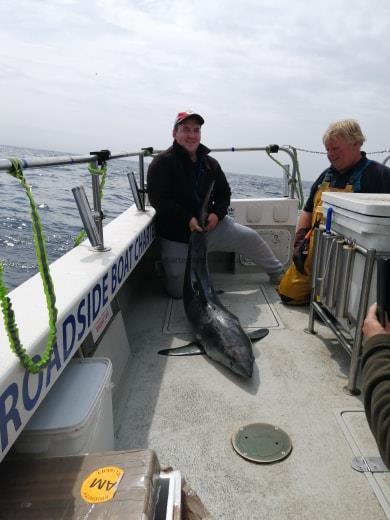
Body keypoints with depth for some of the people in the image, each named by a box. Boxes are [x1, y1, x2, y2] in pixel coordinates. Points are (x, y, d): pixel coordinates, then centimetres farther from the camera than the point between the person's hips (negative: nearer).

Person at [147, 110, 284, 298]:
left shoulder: (210, 163, 8)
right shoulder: (162, 162, -10)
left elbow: (224, 193, 13)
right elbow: (158, 199, -19)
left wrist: (217, 213, -10)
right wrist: (188, 219, -29)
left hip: (210, 225, 4)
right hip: (176, 235, -4)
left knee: (251, 238, -7)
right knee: (178, 291, -5)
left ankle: (279, 275, 15)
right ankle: (166, 266, 29)